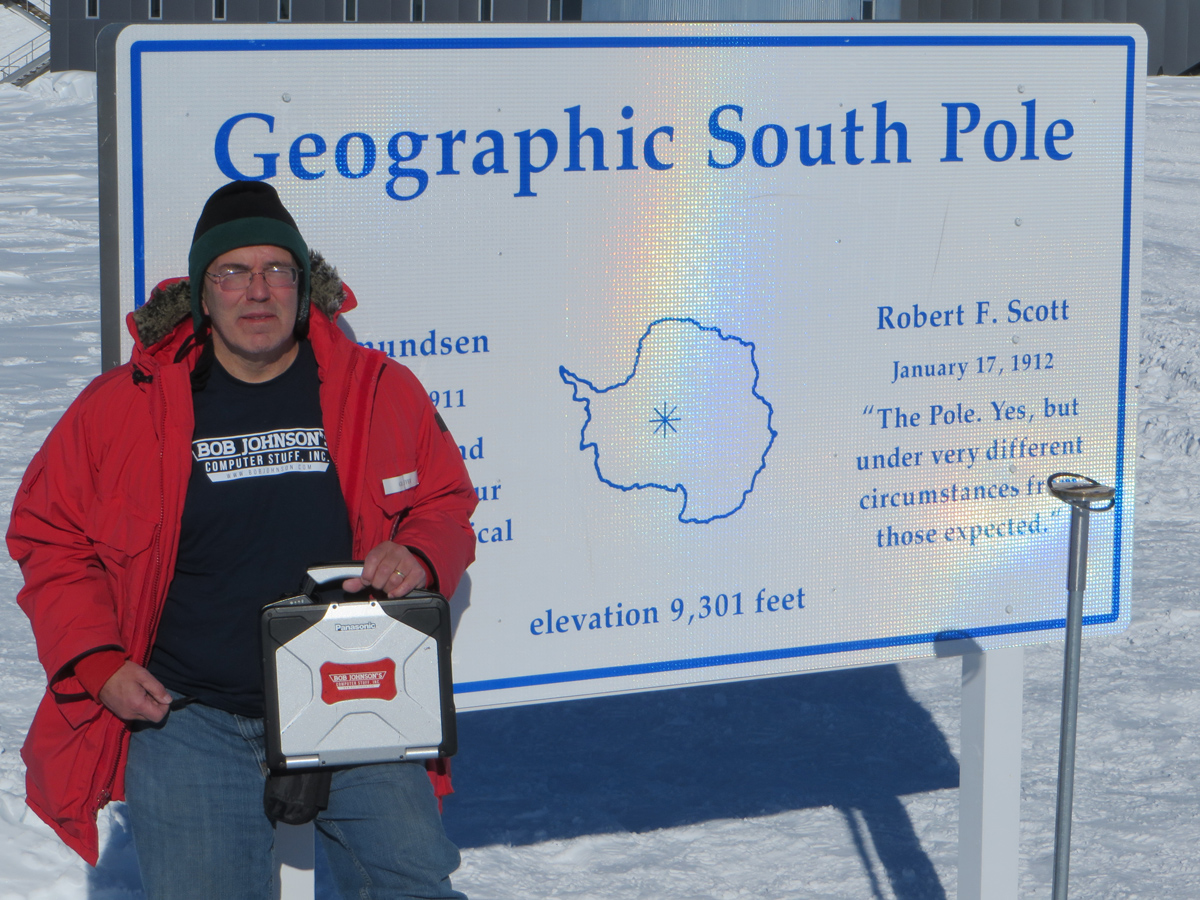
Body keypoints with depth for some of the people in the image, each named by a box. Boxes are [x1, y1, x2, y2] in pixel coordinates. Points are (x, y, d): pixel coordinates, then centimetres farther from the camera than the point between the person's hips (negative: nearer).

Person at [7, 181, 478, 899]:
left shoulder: (381, 390, 3)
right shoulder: (121, 407, 1)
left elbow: (446, 504, 16)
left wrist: (419, 557, -7)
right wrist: (96, 661, -3)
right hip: (185, 718, 0)